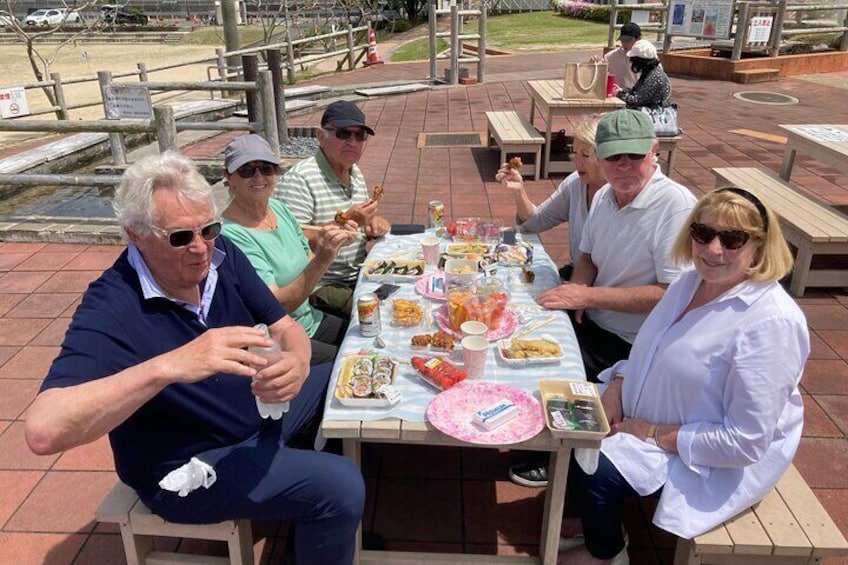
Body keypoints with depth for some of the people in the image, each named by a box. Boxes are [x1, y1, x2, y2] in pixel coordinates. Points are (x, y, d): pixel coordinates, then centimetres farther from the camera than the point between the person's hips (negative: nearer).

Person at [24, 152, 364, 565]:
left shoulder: (221, 255, -10)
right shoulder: (110, 309, -27)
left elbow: (285, 328, -6)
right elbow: (42, 431, -39)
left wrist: (296, 363, -30)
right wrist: (169, 366, -50)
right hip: (187, 467, -7)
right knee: (340, 487, -23)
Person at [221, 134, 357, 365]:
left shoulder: (278, 208, 2)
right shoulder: (232, 234, -22)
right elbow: (275, 306, -25)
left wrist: (335, 243, -8)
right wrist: (322, 260, -35)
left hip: (311, 320, 8)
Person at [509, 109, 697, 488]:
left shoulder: (677, 206, -21)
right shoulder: (604, 196, 4)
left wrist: (589, 295, -26)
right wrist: (576, 292, -7)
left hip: (632, 346, -8)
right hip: (591, 322, 8)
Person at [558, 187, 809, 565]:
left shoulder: (770, 323, -29)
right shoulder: (692, 281, -3)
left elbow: (745, 442, -28)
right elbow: (653, 350, 11)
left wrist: (658, 435, -22)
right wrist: (616, 386, -7)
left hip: (714, 460, -8)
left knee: (593, 467, -19)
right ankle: (595, 517, 25)